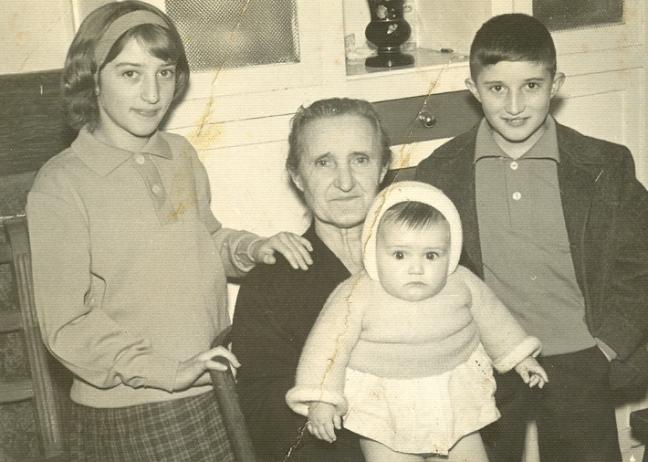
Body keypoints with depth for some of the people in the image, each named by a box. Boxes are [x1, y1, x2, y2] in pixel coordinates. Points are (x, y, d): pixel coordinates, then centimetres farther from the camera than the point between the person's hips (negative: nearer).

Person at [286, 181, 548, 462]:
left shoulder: (462, 284, -8)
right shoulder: (357, 296, -20)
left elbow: (491, 318, 9)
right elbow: (330, 343, -17)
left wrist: (518, 356, 17)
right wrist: (320, 398, -23)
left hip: (454, 401, 3)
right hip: (383, 411, -3)